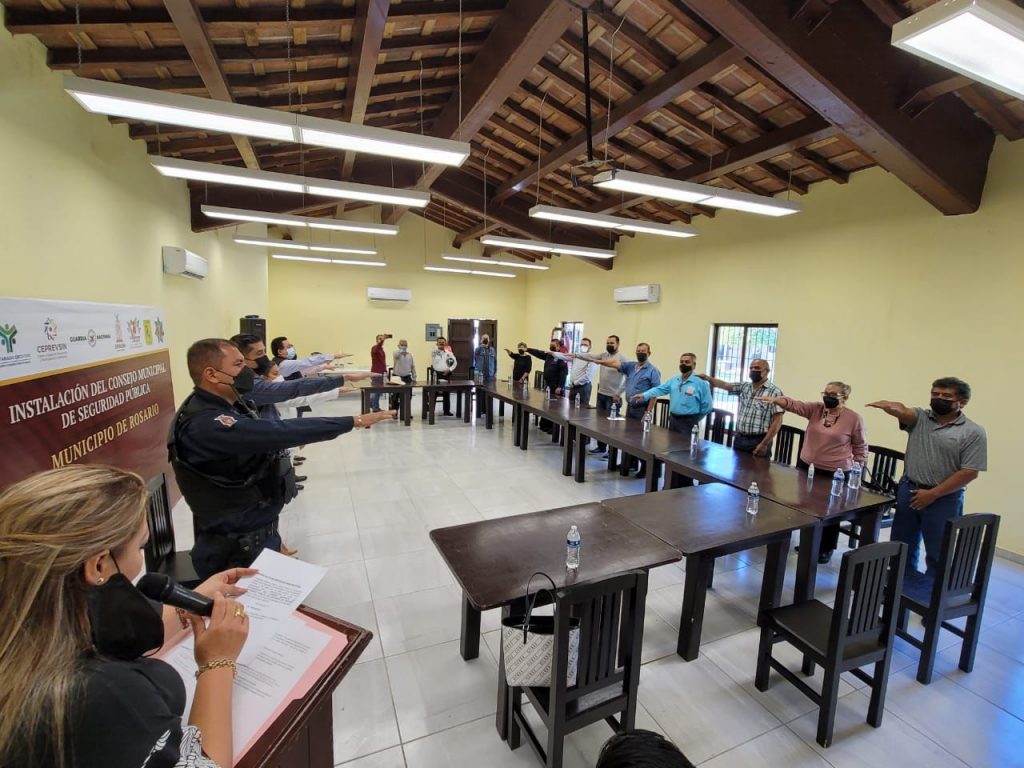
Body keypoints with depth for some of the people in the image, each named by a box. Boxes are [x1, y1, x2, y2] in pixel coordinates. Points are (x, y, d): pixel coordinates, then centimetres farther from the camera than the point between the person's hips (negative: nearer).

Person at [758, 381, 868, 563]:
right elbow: (794, 405, -16)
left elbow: (861, 448, 0)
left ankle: (826, 549, 29)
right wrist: (775, 400, -35)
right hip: (806, 467, 4)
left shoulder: (854, 418, -8)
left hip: (835, 473, -3)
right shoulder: (815, 409, 0)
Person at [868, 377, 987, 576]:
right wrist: (890, 406, -45)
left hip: (944, 499, -3)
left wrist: (932, 494, -13)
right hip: (907, 491, 3)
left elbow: (969, 472, -9)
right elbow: (903, 412, -21)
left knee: (938, 554, 8)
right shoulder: (919, 417, 3)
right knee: (902, 547, 15)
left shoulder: (973, 432, -5)